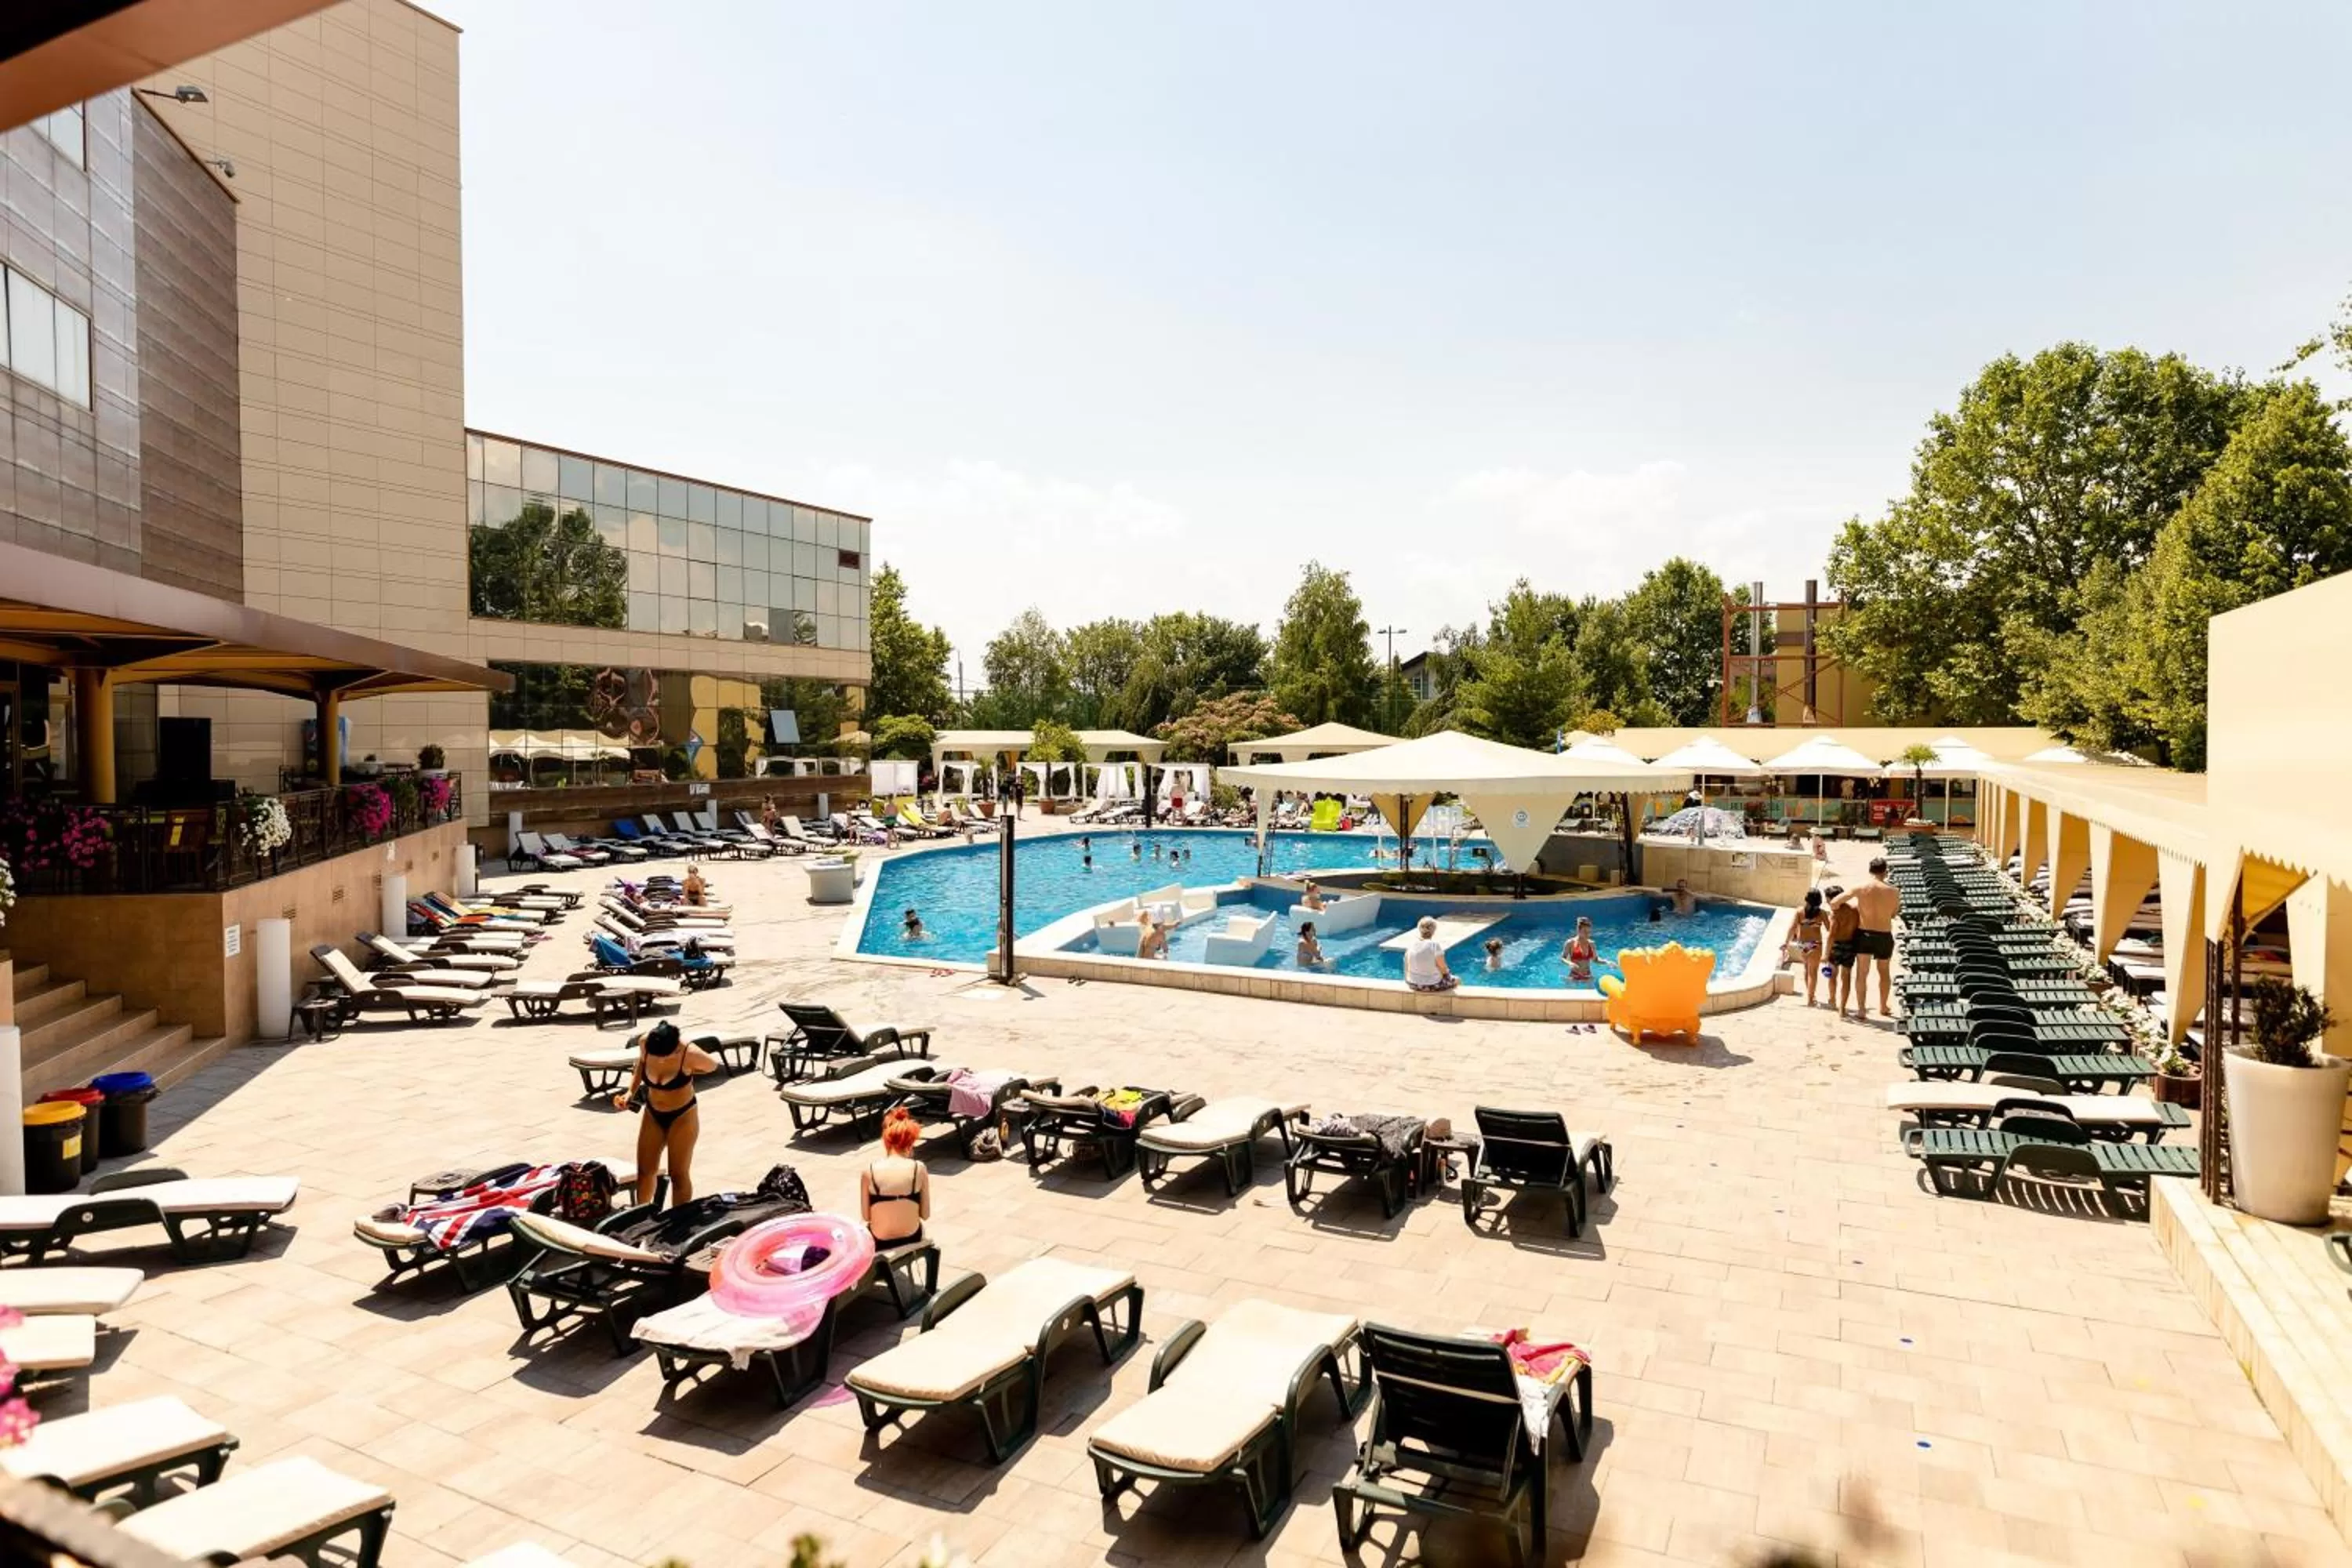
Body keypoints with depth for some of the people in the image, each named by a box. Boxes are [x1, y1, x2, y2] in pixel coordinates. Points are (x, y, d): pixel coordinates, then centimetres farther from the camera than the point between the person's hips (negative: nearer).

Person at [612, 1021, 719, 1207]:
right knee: (645, 1171, 12)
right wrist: (631, 1091, -7)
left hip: (682, 1116, -4)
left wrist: (686, 1072, -9)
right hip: (652, 1114, 4)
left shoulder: (689, 1053, -30)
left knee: (679, 1175, 2)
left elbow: (713, 1066, -9)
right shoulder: (644, 1042, -21)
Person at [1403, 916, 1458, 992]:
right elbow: (1443, 969, -14)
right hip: (1432, 985, -6)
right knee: (1456, 980, 23)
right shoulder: (1434, 945, -20)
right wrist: (1447, 972, 7)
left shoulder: (1411, 944, -6)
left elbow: (1407, 967, 2)